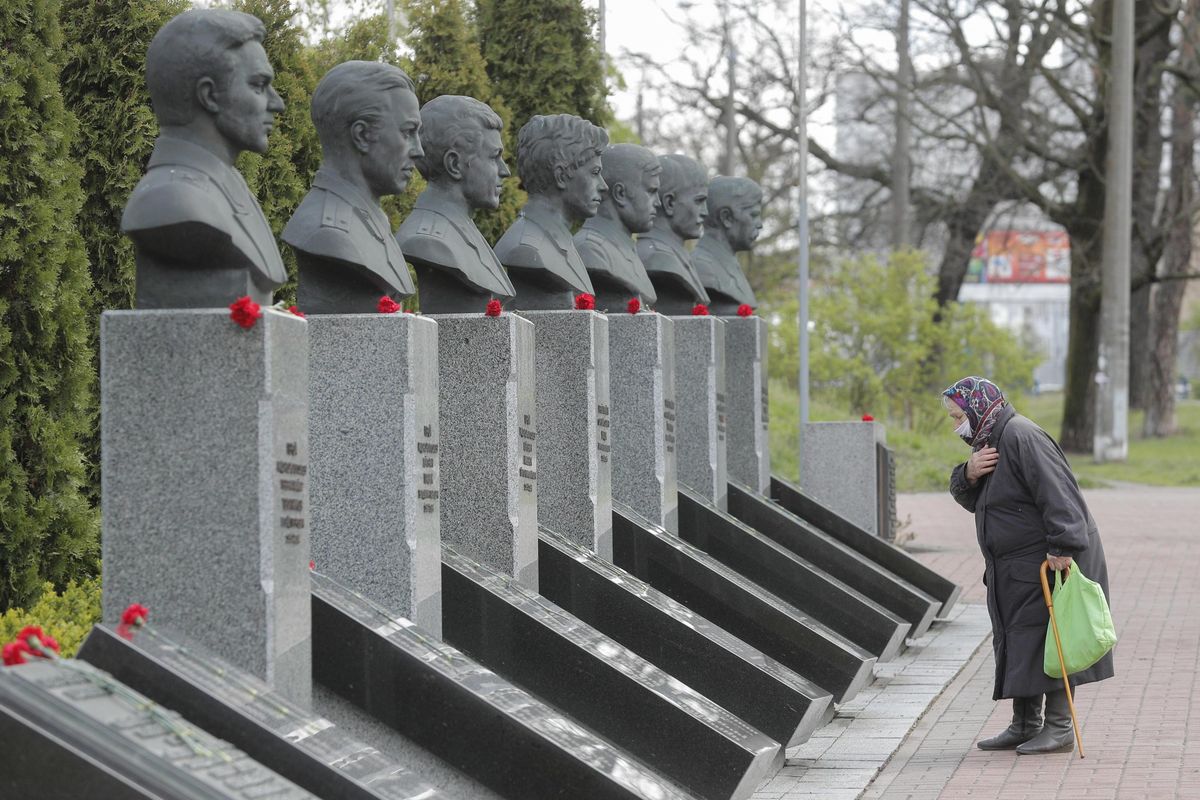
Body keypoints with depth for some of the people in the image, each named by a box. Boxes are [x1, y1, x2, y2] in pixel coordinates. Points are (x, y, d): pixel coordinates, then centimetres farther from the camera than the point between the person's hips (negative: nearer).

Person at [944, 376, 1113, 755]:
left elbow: (1057, 493, -26)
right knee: (1015, 643, 12)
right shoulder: (990, 442, 15)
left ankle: (1060, 727, -4)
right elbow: (967, 499, 17)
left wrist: (1062, 546, -31)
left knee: (1043, 638, -8)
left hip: (1048, 562, -10)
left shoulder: (1020, 436, -18)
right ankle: (1025, 726, 18)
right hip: (1015, 567, 10)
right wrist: (969, 473, -5)